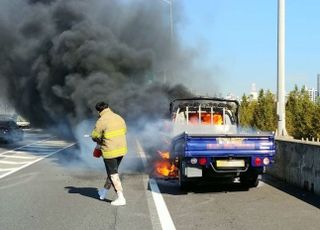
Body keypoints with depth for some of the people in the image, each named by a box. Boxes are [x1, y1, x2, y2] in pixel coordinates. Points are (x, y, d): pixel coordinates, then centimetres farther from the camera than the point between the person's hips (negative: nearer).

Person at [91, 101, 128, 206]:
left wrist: (100, 141, 15)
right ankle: (104, 191, 38)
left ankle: (121, 198, -4)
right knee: (112, 171, 21)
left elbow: (94, 136, -6)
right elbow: (124, 131, 16)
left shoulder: (101, 121, -15)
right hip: (121, 149, 7)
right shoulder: (119, 118, 4)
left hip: (110, 151, -7)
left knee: (113, 174, 1)